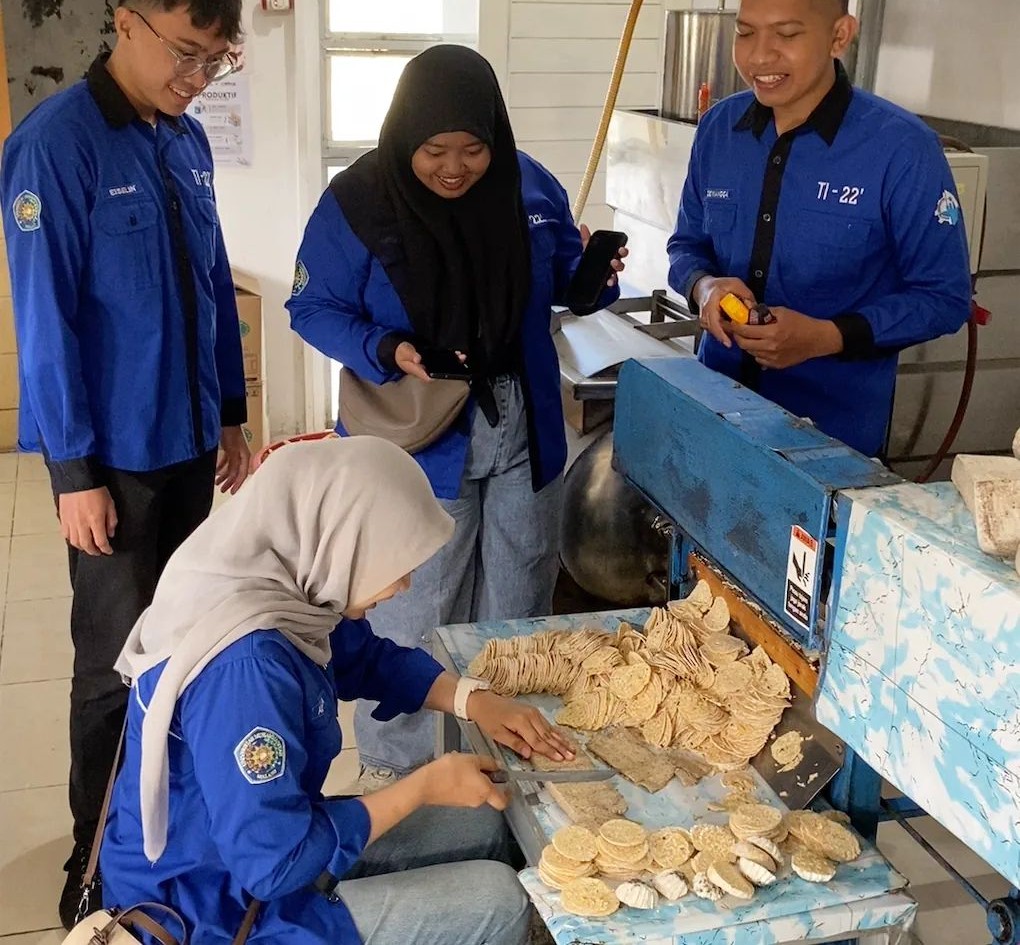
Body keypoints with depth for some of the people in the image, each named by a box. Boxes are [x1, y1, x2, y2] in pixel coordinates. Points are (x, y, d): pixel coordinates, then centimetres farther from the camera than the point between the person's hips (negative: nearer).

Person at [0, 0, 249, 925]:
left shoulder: (188, 142, 6)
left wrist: (230, 418, 14)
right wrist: (76, 471, -14)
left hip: (188, 440, 6)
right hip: (115, 454, -6)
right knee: (119, 664, 2)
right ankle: (100, 863, 20)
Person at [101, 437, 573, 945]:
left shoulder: (280, 583, -8)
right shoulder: (245, 666, -35)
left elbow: (368, 657, 11)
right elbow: (277, 861, -32)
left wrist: (474, 701, -4)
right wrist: (424, 785, -21)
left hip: (243, 845, 8)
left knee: (480, 827, 13)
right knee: (497, 900, -5)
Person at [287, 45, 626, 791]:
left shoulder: (529, 186, -3)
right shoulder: (358, 202, -14)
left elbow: (562, 280, 10)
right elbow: (314, 309, -9)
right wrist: (385, 352, -27)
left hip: (524, 437, 4)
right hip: (418, 443, -4)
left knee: (518, 608, 18)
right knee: (411, 617, 7)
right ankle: (394, 765, 27)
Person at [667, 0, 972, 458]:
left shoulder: (902, 147, -15)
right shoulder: (718, 127, -2)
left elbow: (944, 297, -10)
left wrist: (826, 337, -23)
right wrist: (704, 287, -14)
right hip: (716, 399, 4)